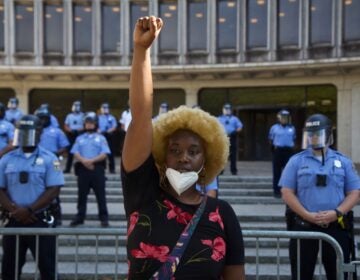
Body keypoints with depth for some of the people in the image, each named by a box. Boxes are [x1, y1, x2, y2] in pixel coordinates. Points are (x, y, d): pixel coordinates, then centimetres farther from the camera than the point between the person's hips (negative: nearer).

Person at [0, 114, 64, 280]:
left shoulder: (49, 159, -3)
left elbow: (53, 190, -9)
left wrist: (29, 210, -16)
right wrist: (14, 210, -12)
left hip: (41, 221, -3)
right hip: (13, 222, 3)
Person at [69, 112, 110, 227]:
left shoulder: (101, 138, 7)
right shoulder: (79, 138, 15)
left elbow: (104, 154, -3)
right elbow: (76, 153, 4)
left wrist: (92, 160, -16)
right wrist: (84, 161, -14)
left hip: (97, 168, -2)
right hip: (83, 168, 2)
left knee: (100, 195, -1)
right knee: (82, 194, 7)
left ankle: (104, 218, 2)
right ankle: (79, 217, 14)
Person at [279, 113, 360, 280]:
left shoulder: (343, 162, 7)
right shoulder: (296, 161, 3)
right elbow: (287, 193, -2)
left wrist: (337, 213, -12)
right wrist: (307, 215, -14)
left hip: (336, 228, 1)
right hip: (303, 227, -1)